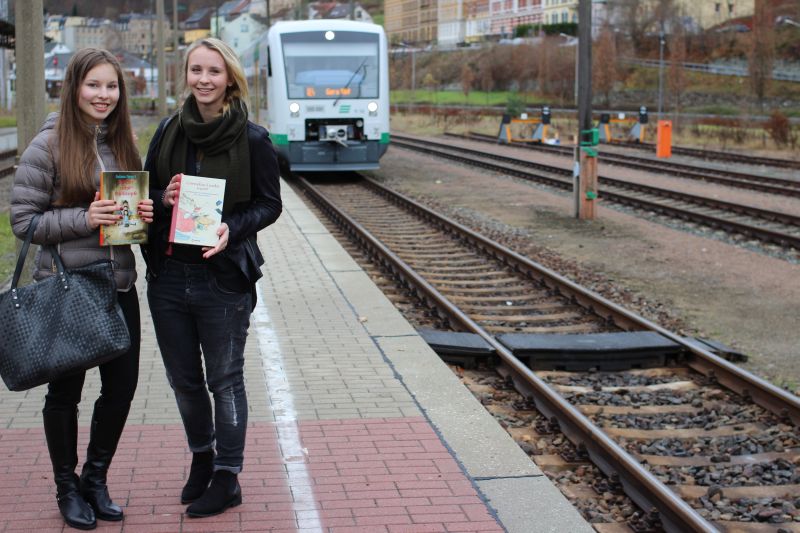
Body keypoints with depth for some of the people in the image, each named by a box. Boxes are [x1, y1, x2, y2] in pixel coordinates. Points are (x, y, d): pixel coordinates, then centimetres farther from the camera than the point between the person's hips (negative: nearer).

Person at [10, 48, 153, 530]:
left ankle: (96, 478, 30)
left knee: (122, 383, 9)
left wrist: (147, 213, -5)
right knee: (65, 390, 8)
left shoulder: (124, 144, 8)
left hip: (119, 284, 5)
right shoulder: (49, 146, -9)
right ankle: (68, 487, 28)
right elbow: (22, 219, -10)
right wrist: (83, 219, -22)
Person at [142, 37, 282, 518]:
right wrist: (163, 199, -11)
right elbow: (146, 192, 11)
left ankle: (227, 478, 21)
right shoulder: (169, 131, 3)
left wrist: (232, 228, -20)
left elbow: (270, 203, -3)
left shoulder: (252, 139, -8)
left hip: (224, 278, -4)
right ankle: (202, 456, 40)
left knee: (225, 381, 7)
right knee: (183, 379, 17)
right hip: (168, 276, 4)